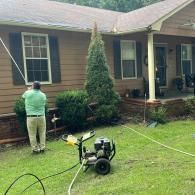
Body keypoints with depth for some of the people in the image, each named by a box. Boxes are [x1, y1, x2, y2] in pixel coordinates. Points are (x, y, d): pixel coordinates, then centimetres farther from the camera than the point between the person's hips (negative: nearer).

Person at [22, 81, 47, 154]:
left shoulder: (28, 93, -6)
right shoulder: (43, 95, 1)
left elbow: (23, 96, 17)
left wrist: (29, 90, 34)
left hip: (31, 117, -2)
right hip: (41, 116, 2)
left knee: (32, 134, 7)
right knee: (42, 133, 14)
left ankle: (35, 149, 12)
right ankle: (42, 147, 18)